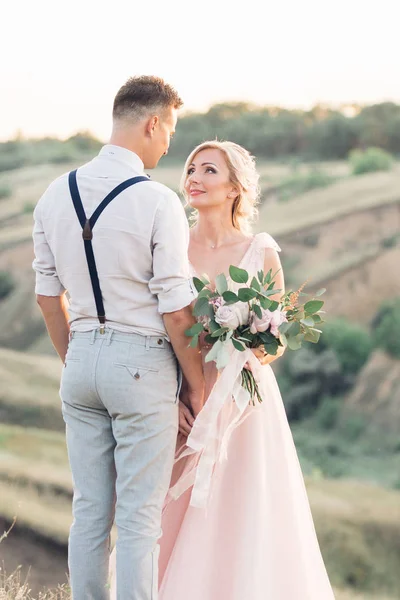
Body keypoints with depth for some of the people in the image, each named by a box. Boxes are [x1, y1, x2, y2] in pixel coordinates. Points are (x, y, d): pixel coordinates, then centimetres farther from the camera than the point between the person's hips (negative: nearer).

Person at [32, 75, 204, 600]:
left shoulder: (56, 194, 5)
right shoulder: (157, 202, -14)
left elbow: (48, 295, 12)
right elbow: (175, 310, -12)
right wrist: (196, 384, -1)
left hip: (83, 359, 6)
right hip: (142, 361, -6)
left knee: (90, 510, 13)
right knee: (139, 517, 1)